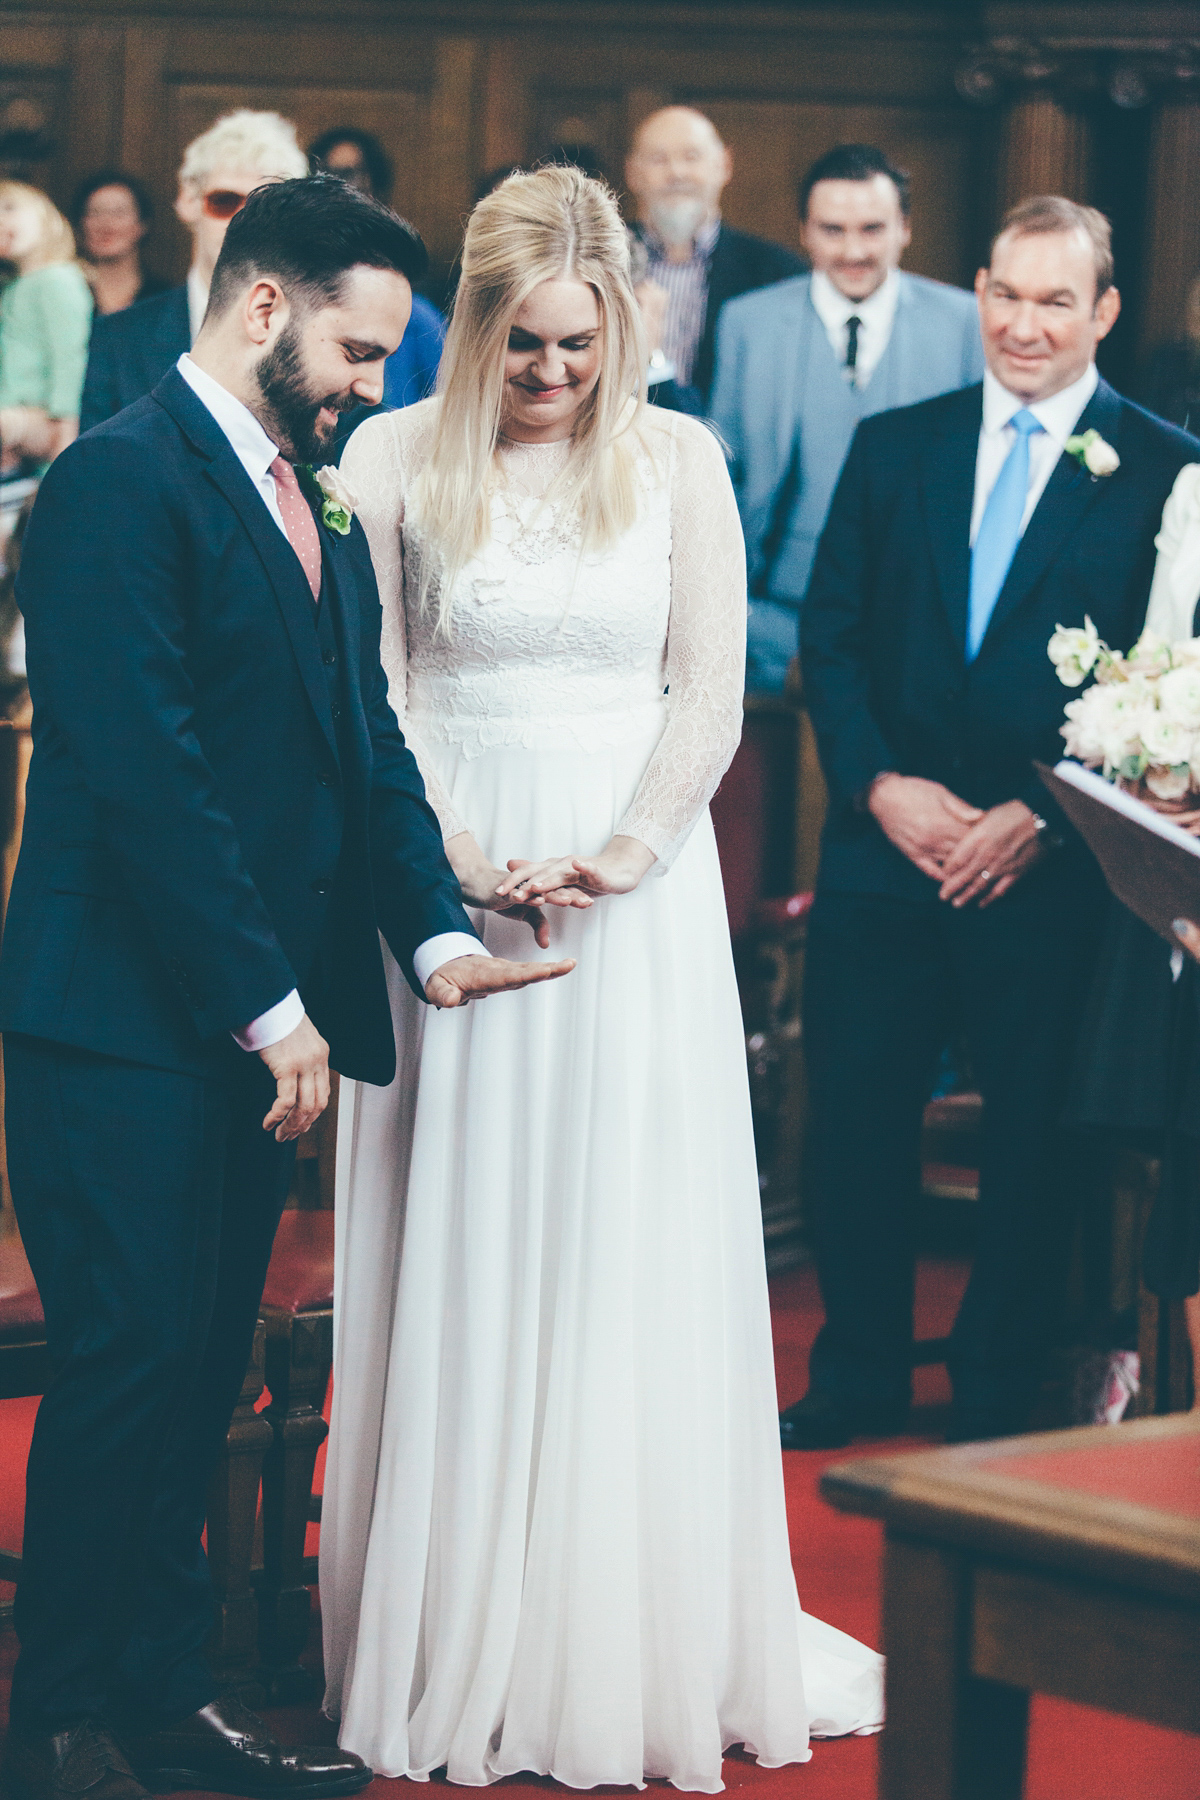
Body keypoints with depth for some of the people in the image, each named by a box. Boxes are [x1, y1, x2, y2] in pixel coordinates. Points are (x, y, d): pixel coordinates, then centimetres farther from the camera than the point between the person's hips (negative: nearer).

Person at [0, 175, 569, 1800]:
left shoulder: (318, 508, 16)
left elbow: (367, 742, 16)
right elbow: (145, 774, -19)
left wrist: (434, 931, 0)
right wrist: (270, 1003, -17)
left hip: (255, 1020, 8)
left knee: (201, 1366, 12)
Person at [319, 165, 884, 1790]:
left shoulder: (678, 459, 4)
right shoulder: (397, 462, 2)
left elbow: (711, 691, 2)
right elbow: (370, 686, -1)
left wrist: (624, 851, -12)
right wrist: (452, 855, -14)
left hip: (639, 889, 1)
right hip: (454, 887, 0)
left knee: (631, 1254, 2)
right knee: (458, 1252, 2)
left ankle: (632, 1642, 10)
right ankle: (462, 1651, 10)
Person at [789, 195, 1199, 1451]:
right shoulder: (893, 447, 9)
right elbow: (829, 637, 7)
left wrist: (1040, 815, -12)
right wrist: (881, 785, -7)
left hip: (1053, 866, -3)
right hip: (886, 847, 3)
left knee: (1033, 1142, 6)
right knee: (853, 1117, 6)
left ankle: (998, 1397, 21)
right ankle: (859, 1375, 23)